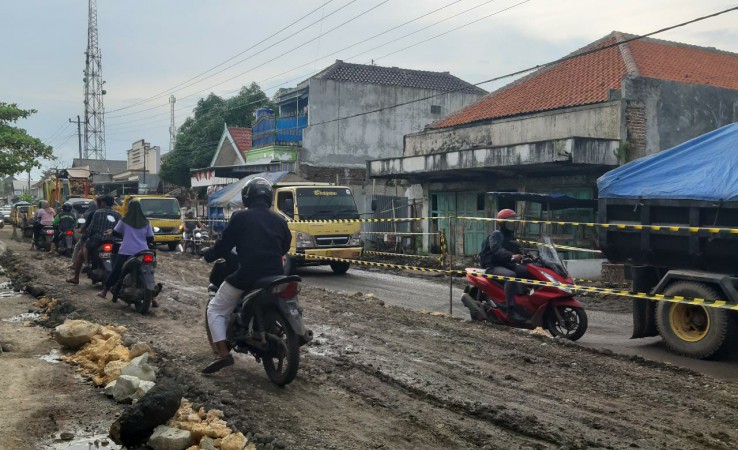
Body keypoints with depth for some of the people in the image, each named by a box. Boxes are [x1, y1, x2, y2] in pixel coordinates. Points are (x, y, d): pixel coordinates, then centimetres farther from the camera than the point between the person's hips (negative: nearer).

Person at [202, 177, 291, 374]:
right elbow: (286, 246, 23)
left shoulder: (240, 217, -2)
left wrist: (208, 255, 21)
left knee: (215, 309, 11)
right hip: (275, 275, 5)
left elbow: (224, 245, 1)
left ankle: (223, 354, -5)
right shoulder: (278, 220, 11)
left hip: (247, 276, -4)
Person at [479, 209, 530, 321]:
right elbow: (496, 250, -28)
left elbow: (519, 250, 15)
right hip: (493, 266, -9)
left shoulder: (510, 236, 20)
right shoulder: (496, 234, -8)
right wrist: (511, 256, -44)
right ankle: (511, 310, -41)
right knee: (511, 275, -37)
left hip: (507, 265, 9)